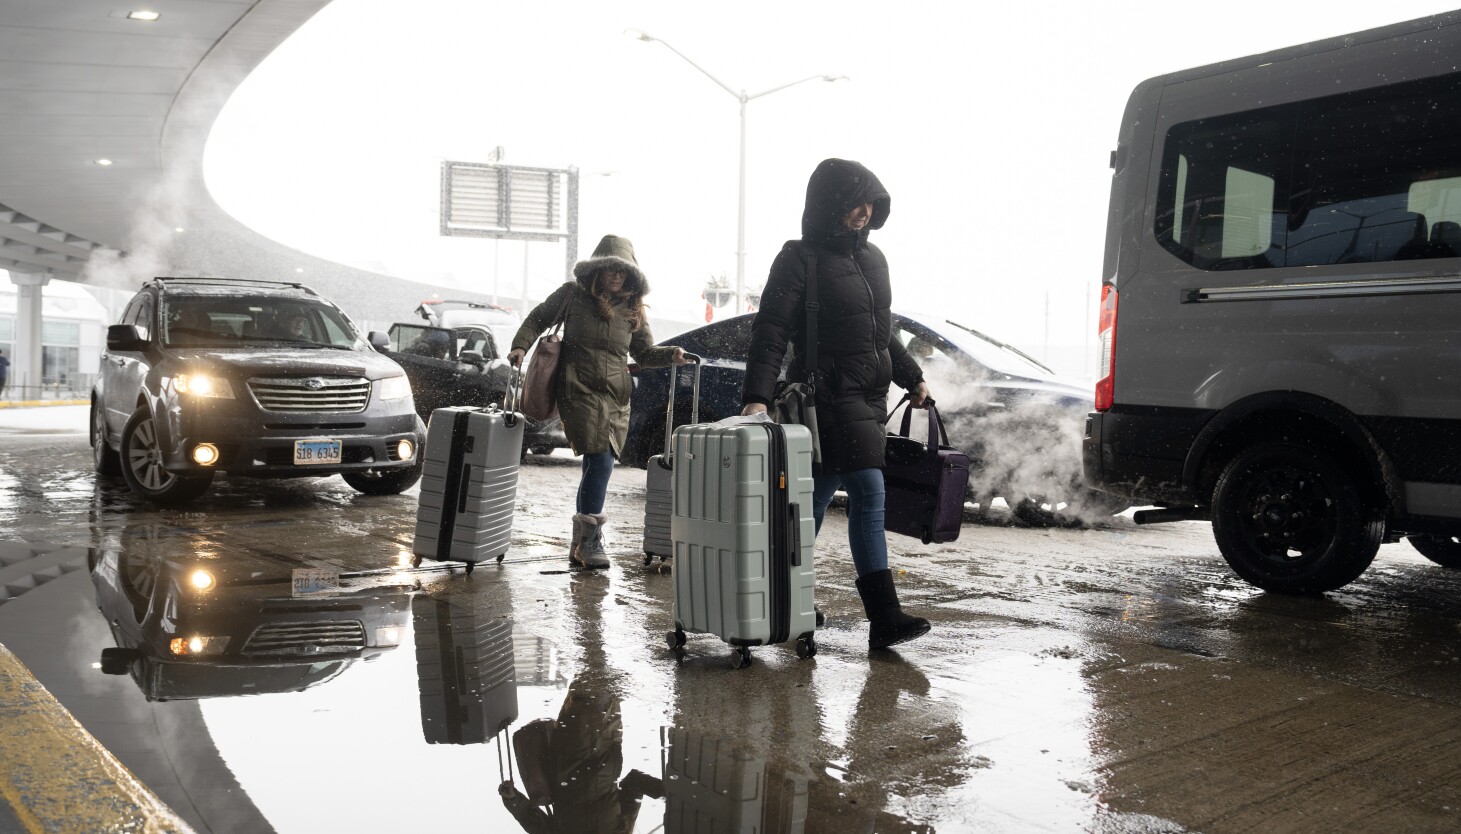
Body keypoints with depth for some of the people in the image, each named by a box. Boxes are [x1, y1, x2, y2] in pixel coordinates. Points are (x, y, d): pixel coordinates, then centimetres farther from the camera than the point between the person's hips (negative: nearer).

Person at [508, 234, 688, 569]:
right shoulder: (572, 295, 4)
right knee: (601, 461, -18)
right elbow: (537, 319, 13)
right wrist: (520, 346, -3)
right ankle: (590, 540, -9)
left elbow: (645, 352, 16)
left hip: (616, 398, 4)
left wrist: (671, 355, -2)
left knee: (597, 466, 5)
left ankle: (580, 546, 15)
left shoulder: (632, 309, 12)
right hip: (579, 391, -4)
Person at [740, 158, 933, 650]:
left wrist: (911, 378, 28)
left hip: (869, 398, 8)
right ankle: (885, 620, -11)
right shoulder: (799, 260, -8)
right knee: (868, 497, -13)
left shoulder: (872, 258, 16)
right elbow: (770, 331, -15)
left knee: (816, 499, 11)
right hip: (830, 397, -8)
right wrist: (757, 397, -25)